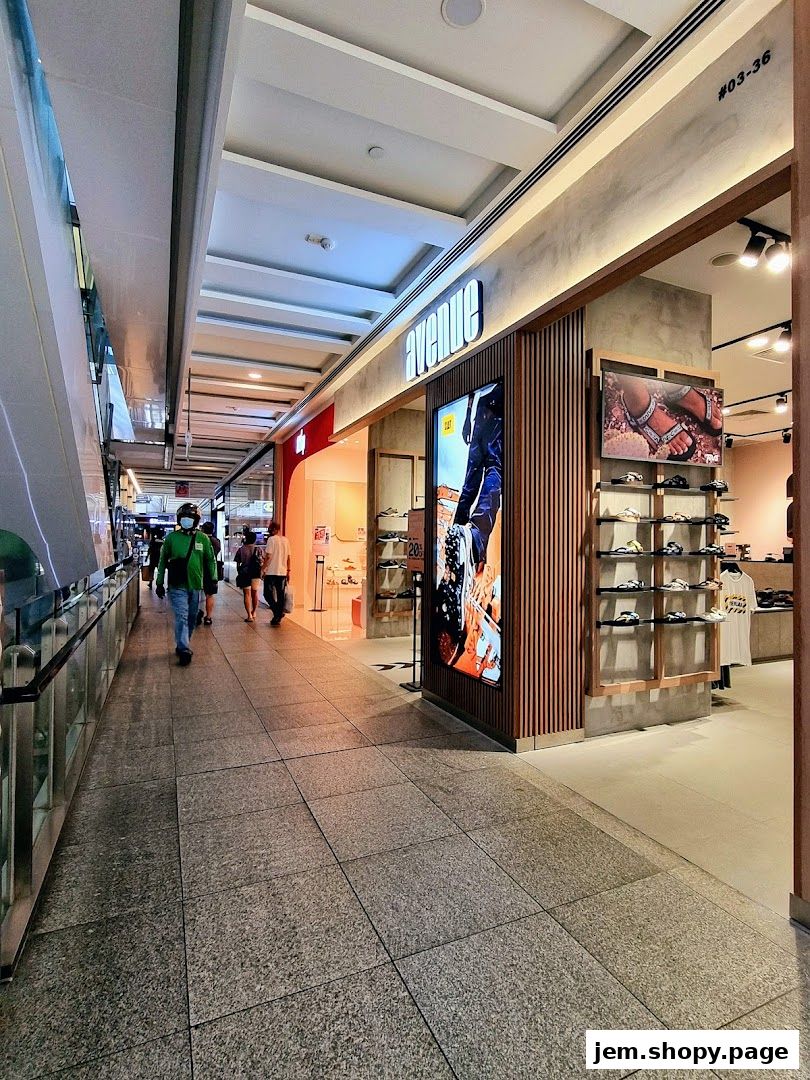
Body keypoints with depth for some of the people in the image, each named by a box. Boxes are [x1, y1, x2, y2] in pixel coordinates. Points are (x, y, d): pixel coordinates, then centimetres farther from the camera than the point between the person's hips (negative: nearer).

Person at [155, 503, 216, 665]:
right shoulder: (171, 537, 0)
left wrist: (213, 579, 4)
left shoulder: (203, 538, 3)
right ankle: (184, 650, -11)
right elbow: (163, 561, 7)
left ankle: (182, 645, 29)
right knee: (181, 617, -11)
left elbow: (211, 560, 10)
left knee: (191, 618, 12)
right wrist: (159, 583, 7)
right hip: (177, 586, -3)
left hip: (196, 586, 3)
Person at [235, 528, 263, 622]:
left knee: (247, 594, 3)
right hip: (256, 574, 2)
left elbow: (238, 563, -1)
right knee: (255, 593, 18)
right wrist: (261, 574, 9)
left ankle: (249, 616, -3)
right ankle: (254, 613, 28)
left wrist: (239, 573, 11)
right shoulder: (258, 549, -3)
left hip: (244, 574, -1)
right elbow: (261, 563, -2)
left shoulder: (241, 549, -5)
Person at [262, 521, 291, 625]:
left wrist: (263, 569, -6)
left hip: (272, 572, -6)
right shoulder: (286, 540, 10)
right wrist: (288, 571, 18)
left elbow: (268, 556, -14)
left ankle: (278, 613, -11)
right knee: (280, 596, 9)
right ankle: (277, 618, 12)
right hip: (282, 572, 6)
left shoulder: (272, 539, -9)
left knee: (268, 594, 4)